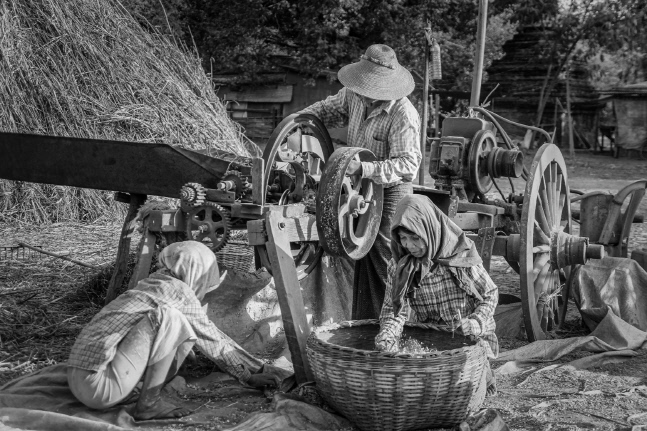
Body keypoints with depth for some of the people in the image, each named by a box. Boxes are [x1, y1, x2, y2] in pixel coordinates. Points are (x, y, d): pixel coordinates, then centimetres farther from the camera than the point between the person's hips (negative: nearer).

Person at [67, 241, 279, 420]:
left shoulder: (153, 284, 19)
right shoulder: (179, 291, -6)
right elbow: (212, 339, 3)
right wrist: (248, 376, 15)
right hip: (101, 386, -9)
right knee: (169, 319, -16)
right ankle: (149, 403, -9)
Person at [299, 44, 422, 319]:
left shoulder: (403, 115, -25)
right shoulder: (354, 95, -3)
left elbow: (407, 163, -29)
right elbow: (330, 108, 18)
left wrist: (364, 169, -38)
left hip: (390, 192, -7)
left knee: (384, 260, -8)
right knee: (360, 254, 12)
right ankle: (362, 319, 23)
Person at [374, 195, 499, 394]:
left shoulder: (462, 257, -15)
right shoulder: (399, 266, -7)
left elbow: (490, 294, -3)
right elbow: (393, 308, -10)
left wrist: (476, 322, -20)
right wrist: (387, 335, -30)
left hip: (468, 340, -3)